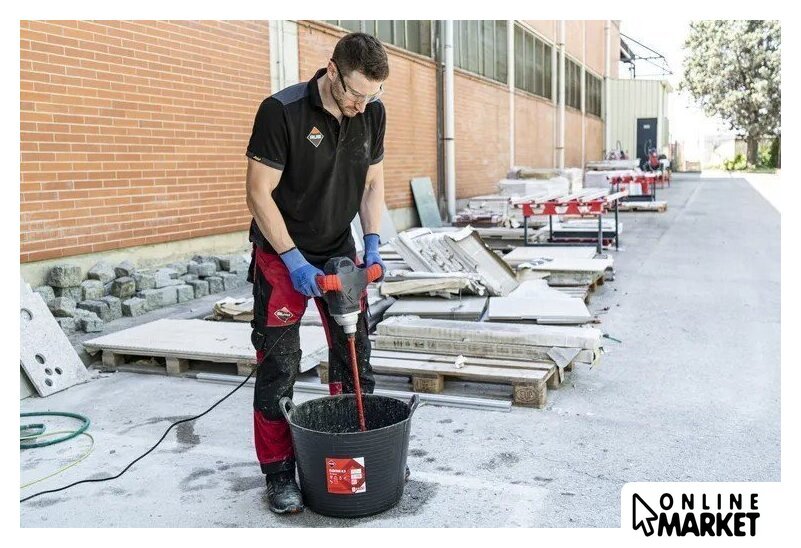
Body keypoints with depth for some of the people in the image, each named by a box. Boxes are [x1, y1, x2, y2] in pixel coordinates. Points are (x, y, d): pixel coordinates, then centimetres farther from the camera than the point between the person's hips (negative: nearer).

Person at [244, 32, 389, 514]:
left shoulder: (373, 113, -5)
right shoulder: (282, 111, -22)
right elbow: (259, 193, -18)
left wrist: (372, 245, -5)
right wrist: (295, 261, -20)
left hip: (340, 250, 5)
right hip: (282, 253, -5)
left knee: (355, 355, 10)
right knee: (279, 365, -2)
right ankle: (279, 472, 11)